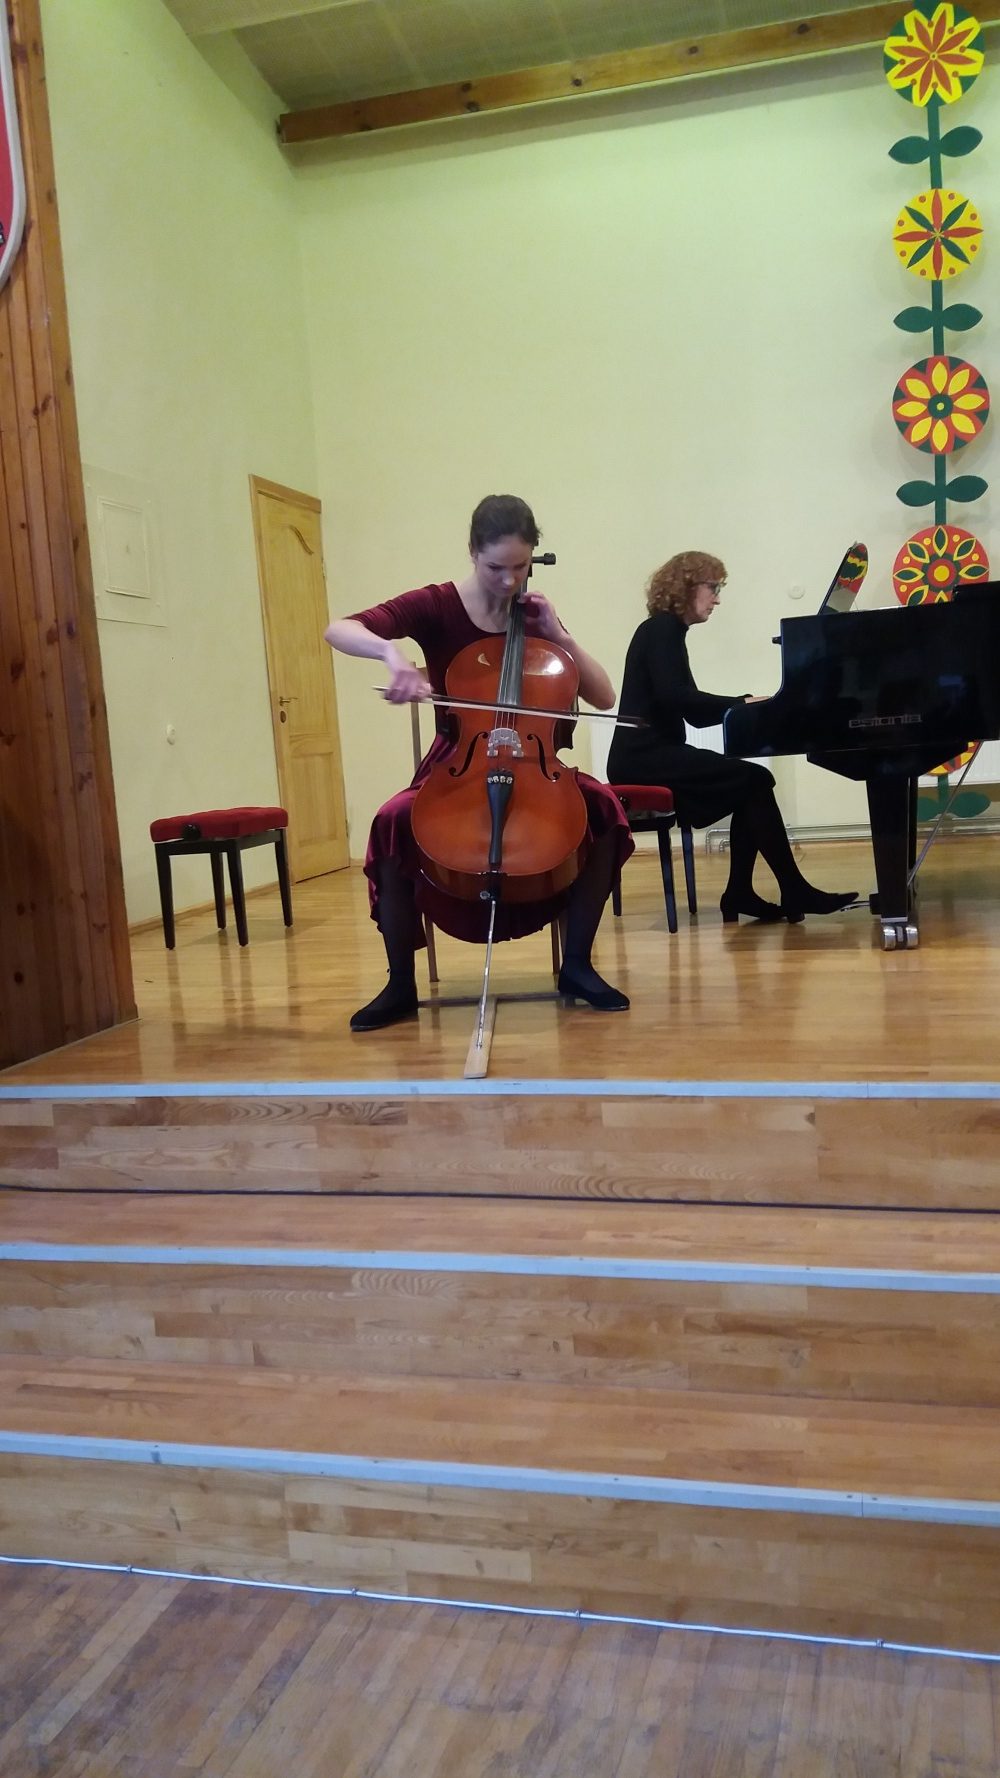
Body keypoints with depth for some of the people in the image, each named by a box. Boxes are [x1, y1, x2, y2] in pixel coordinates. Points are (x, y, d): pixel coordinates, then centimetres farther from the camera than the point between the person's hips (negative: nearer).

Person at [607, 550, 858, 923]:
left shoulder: (668, 631, 20)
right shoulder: (661, 628, -8)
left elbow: (694, 713, 17)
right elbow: (672, 696, -23)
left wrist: (746, 704, 6)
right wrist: (740, 703, -18)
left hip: (655, 754, 9)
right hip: (644, 758, -9)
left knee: (748, 785, 3)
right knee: (755, 780, -14)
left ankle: (740, 893, 2)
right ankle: (794, 892, -9)